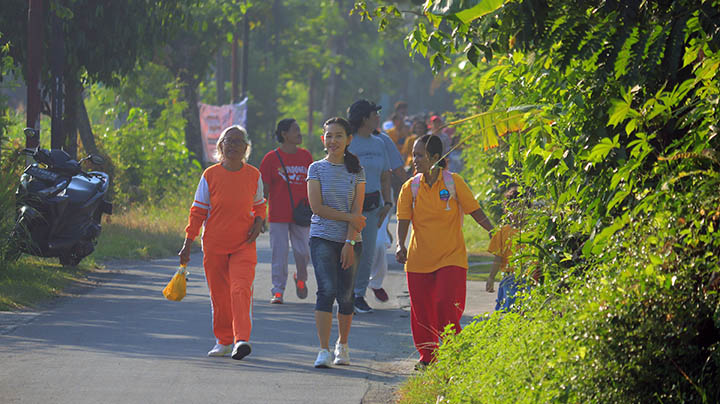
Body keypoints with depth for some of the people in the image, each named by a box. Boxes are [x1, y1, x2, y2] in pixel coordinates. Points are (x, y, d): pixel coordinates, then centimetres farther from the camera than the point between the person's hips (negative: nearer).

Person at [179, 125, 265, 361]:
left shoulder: (253, 175, 4)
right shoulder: (210, 175, 0)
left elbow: (259, 205, 20)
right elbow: (198, 211, 4)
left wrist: (258, 222, -2)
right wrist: (188, 244, 1)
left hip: (244, 245, -1)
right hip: (214, 245, 1)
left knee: (241, 289, -19)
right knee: (219, 295, 7)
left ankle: (241, 339, -26)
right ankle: (224, 340, 23)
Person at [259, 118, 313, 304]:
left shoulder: (305, 156, 7)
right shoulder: (272, 158, -2)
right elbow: (264, 189, 0)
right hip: (278, 216, -2)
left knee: (303, 252, 0)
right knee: (279, 254, -2)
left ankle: (301, 278, 29)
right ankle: (278, 291, 4)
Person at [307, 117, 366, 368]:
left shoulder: (356, 171, 5)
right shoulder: (317, 169, 4)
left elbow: (357, 210, -2)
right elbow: (317, 207, -5)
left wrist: (350, 243, -11)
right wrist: (349, 218, -11)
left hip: (350, 241, 1)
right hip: (322, 238, -1)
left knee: (345, 296, 3)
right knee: (327, 291, -15)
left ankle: (342, 346, 23)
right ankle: (324, 350, -18)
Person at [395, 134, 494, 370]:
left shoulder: (453, 182, -4)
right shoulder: (410, 187, 2)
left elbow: (475, 211, 2)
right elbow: (403, 220, -1)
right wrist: (400, 245, -17)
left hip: (451, 258, -3)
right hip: (419, 260, 3)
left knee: (446, 307, -13)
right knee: (421, 313, 3)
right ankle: (427, 358, 18)